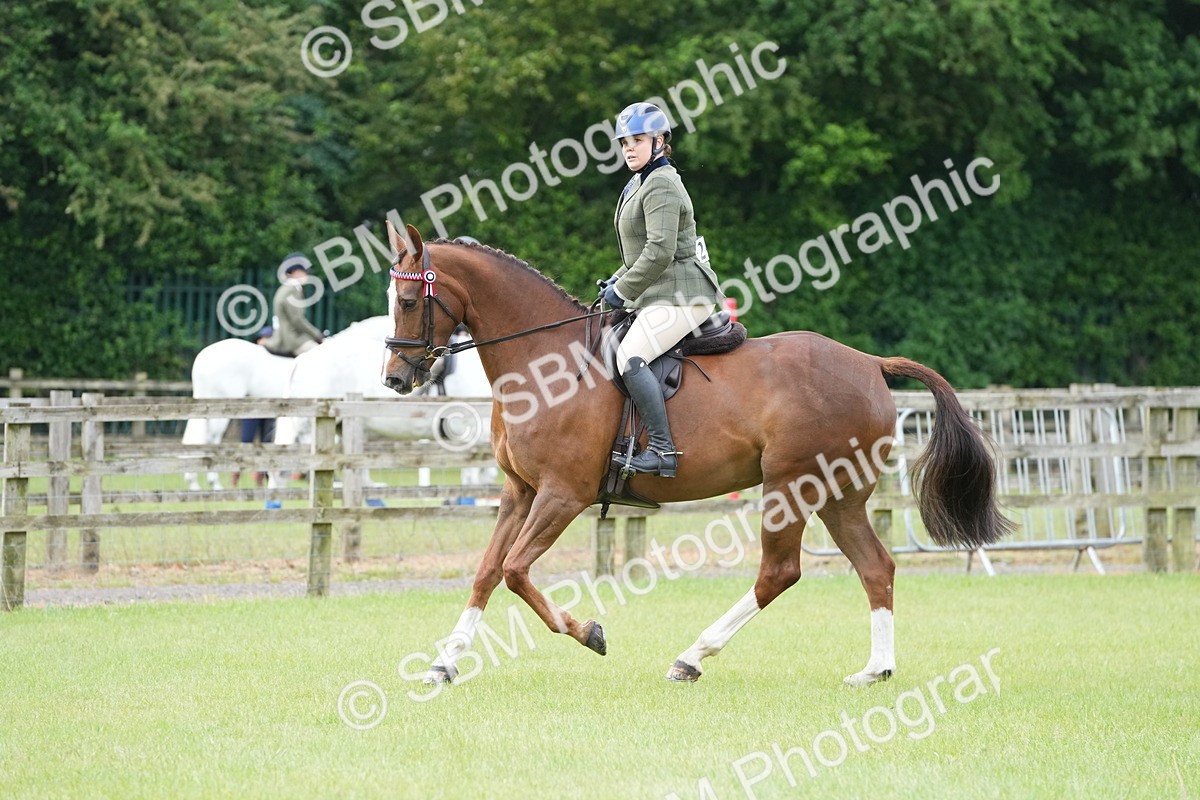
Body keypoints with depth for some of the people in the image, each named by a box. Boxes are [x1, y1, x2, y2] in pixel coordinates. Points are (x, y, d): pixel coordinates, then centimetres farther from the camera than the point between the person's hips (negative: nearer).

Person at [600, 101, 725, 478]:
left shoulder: (661, 185, -14)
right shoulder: (641, 184, 18)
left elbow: (660, 252, -23)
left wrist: (623, 290, -15)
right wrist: (619, 279, 14)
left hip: (679, 294, -11)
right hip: (660, 295, 11)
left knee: (630, 358, -25)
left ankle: (663, 449, -29)